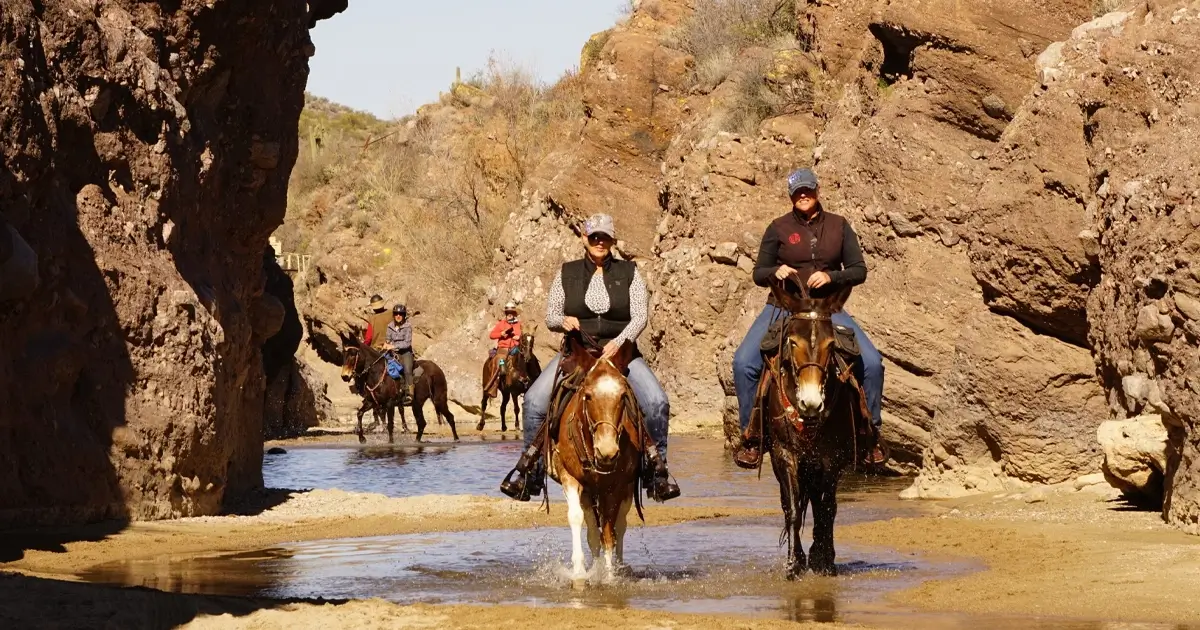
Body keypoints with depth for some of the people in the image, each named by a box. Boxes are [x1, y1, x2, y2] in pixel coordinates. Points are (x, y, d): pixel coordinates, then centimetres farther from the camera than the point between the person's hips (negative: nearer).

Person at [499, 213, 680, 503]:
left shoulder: (629, 272, 4)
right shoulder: (567, 273, 8)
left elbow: (639, 317, -4)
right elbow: (550, 317, 9)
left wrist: (619, 341, -23)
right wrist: (563, 321, -15)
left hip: (621, 351, -1)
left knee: (658, 402, -24)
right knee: (534, 400, -21)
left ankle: (658, 468, -8)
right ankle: (529, 467, -4)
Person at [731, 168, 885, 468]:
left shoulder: (838, 226, 7)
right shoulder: (779, 228, 4)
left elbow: (859, 271, 4)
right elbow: (758, 274, 8)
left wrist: (831, 276, -15)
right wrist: (775, 271, -15)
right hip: (783, 308, 0)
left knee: (871, 362, -18)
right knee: (744, 362, -22)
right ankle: (751, 436, -7)